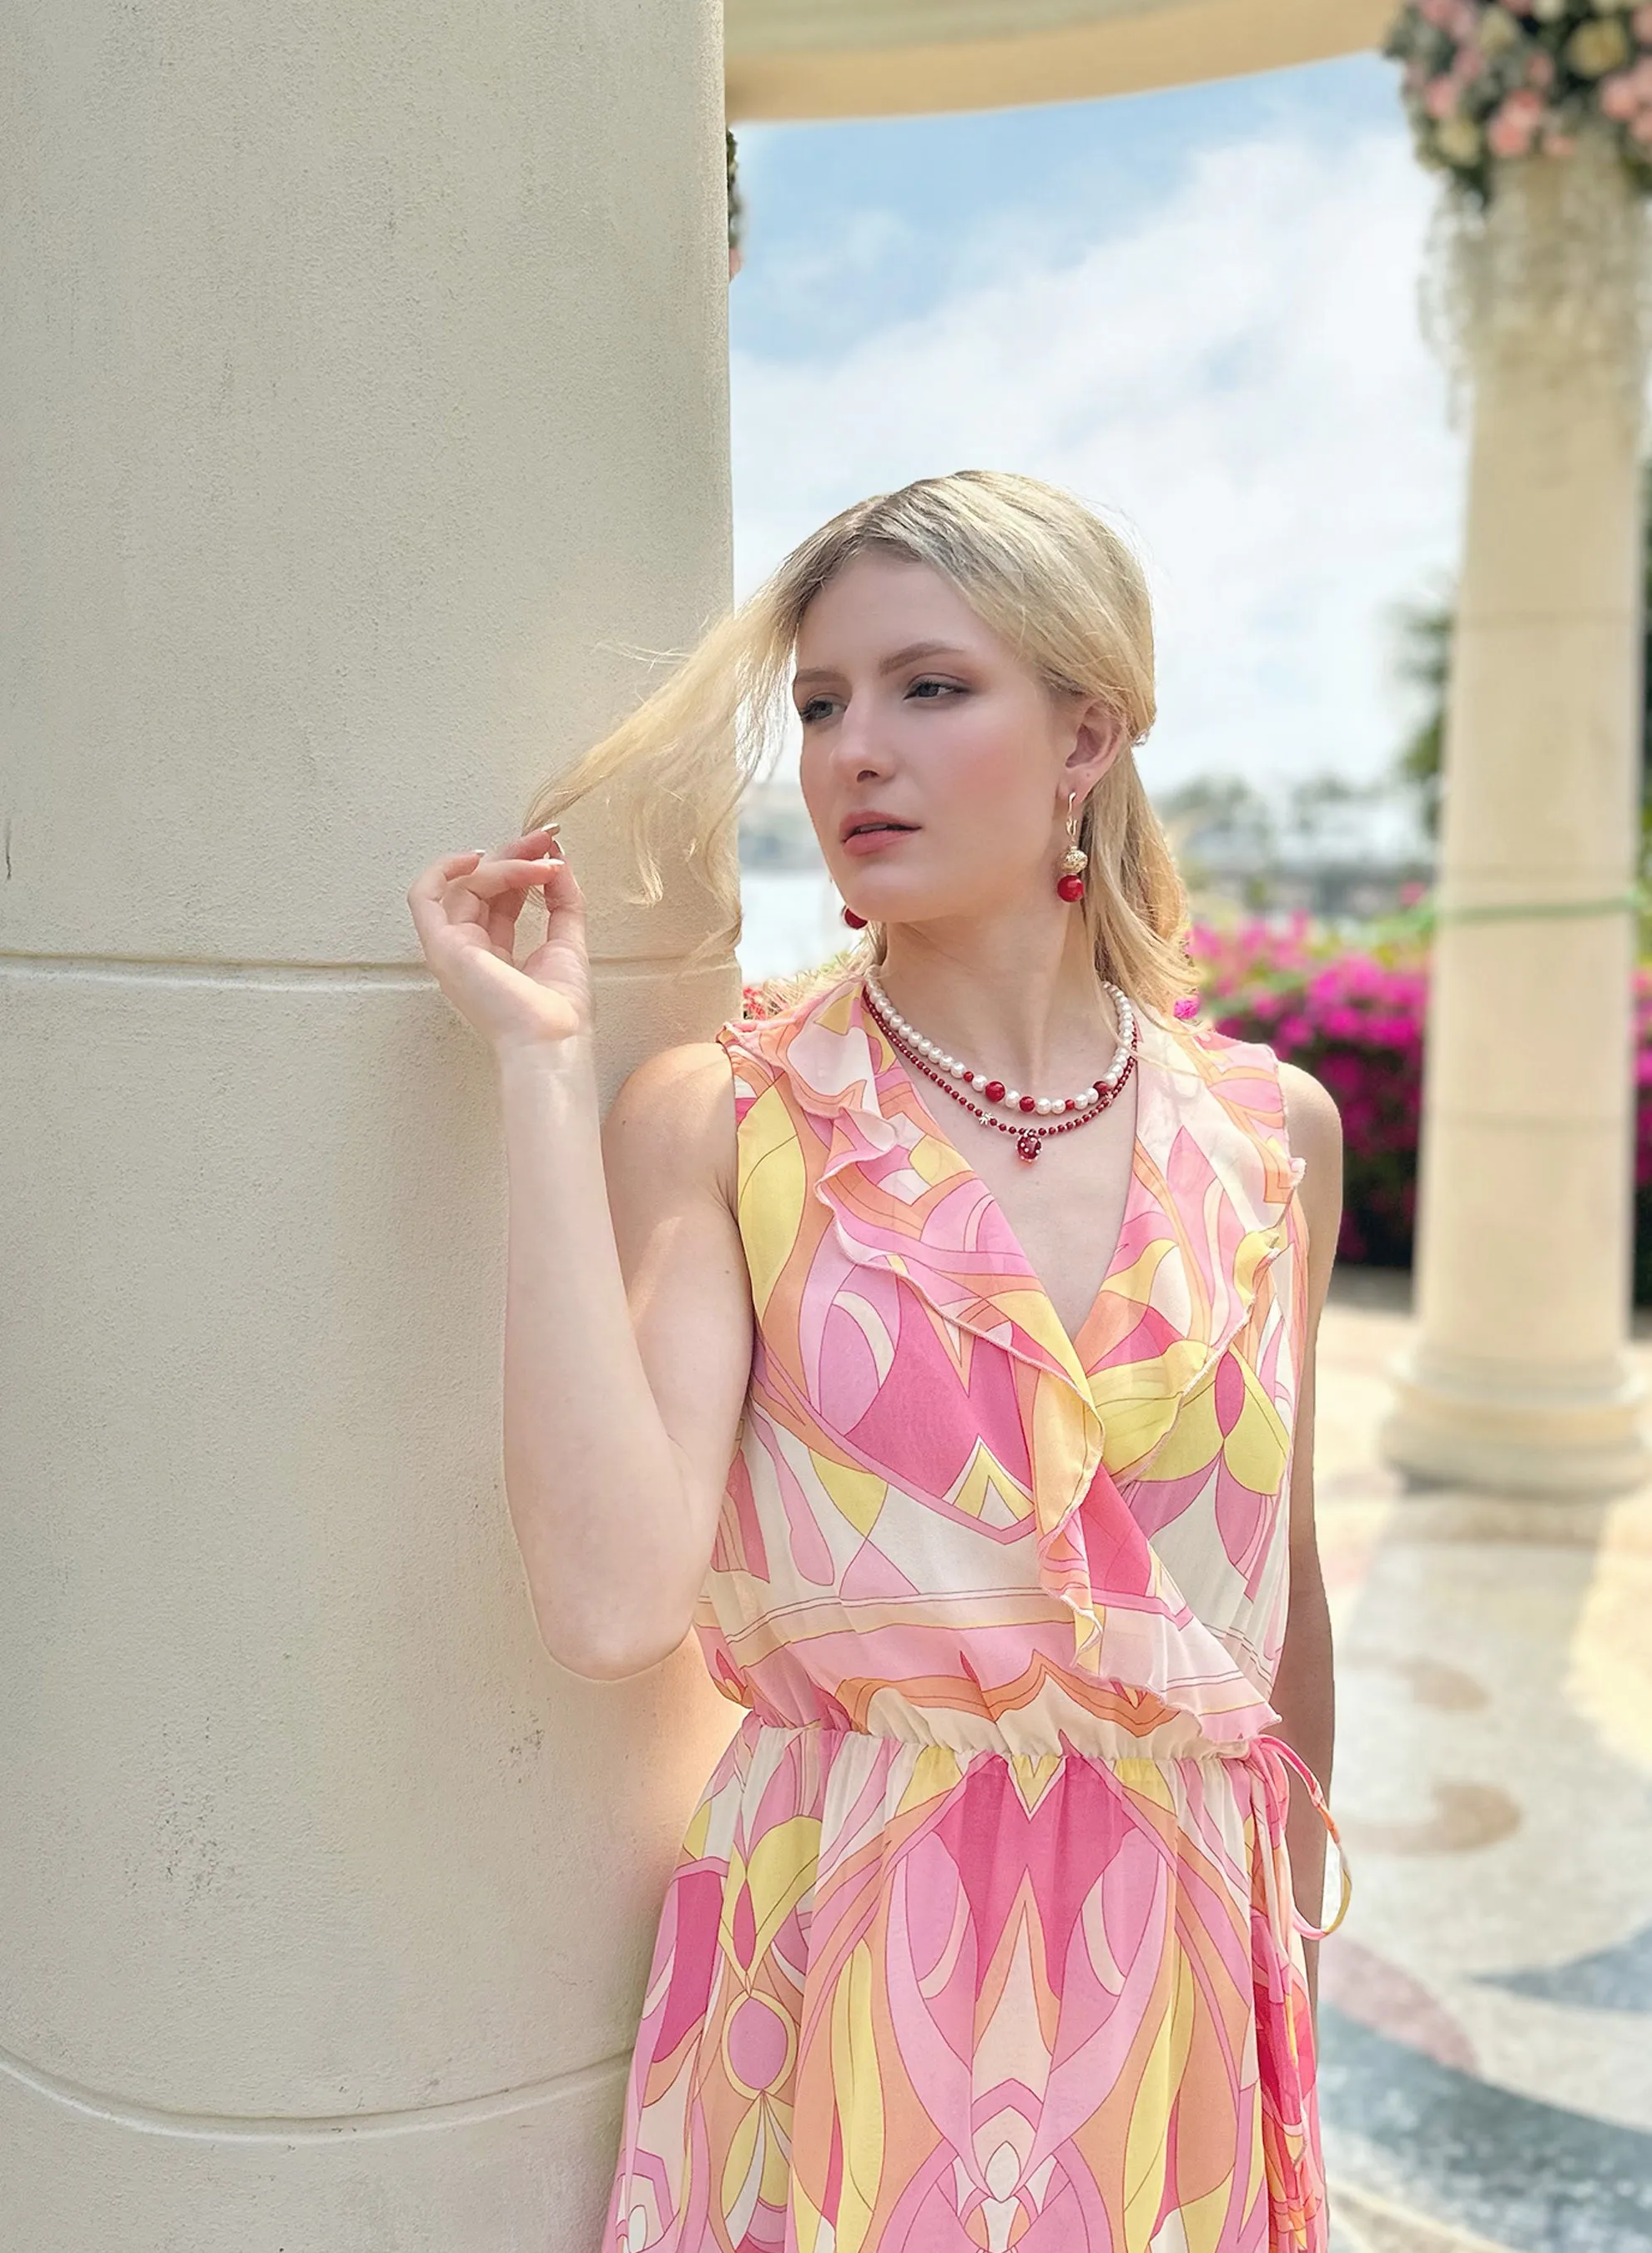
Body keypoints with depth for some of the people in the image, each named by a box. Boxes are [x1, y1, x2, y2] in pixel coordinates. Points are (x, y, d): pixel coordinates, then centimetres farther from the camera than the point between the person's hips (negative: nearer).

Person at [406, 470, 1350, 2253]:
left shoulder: (1268, 1129, -2)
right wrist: (541, 1061, -22)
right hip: (839, 1960, -2)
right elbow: (611, 1601, -25)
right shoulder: (720, 1121, -10)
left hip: (1175, 1966, 3)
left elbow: (1279, 1578, 8)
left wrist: (1299, 1930, 17)